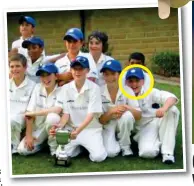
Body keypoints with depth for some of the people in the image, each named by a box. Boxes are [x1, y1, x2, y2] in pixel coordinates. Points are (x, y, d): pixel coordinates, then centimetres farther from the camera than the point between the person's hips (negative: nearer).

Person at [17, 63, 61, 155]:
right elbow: (29, 113, -6)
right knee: (22, 149, -15)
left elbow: (57, 110, -29)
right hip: (38, 127, 4)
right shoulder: (38, 88, -3)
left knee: (52, 117, -36)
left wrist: (33, 113, -19)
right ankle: (43, 142, 14)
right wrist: (29, 135, -14)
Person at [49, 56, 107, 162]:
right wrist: (59, 126, -22)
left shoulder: (94, 88, -11)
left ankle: (86, 146, 13)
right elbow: (66, 113, -1)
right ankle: (78, 146, 16)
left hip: (91, 129, -3)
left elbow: (91, 115, -16)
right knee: (60, 154, -16)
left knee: (98, 156, -22)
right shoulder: (66, 88, 0)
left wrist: (78, 130, -31)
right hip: (71, 129, 3)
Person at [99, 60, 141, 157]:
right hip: (107, 127, -1)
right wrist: (111, 111, -30)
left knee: (127, 115, -35)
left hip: (124, 125, 1)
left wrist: (127, 107, -33)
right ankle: (114, 142, 11)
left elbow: (138, 115, -12)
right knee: (111, 152, -28)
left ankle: (125, 146, -10)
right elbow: (100, 120, -11)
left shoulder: (127, 90, -11)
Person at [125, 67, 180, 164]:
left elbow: (171, 97, -22)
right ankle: (158, 143, 5)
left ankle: (167, 151, -23)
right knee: (147, 152, -33)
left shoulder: (150, 92, -8)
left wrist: (164, 109, -43)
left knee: (172, 109, -27)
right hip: (144, 129, -2)